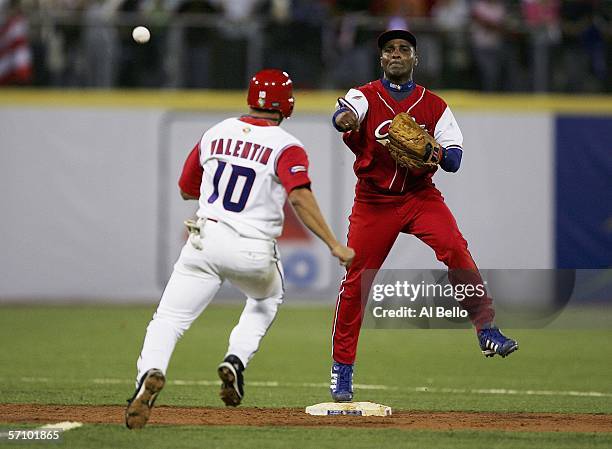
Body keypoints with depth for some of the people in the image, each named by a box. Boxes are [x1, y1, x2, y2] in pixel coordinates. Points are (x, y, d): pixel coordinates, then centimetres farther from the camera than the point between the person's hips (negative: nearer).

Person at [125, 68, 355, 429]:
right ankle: (236, 361, 8)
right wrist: (334, 245, -21)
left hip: (205, 241, 1)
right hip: (253, 252, -1)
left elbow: (187, 190, 22)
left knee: (169, 319, -3)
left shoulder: (215, 134, 11)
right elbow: (300, 197, -20)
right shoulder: (287, 147, -3)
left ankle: (151, 372, -34)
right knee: (269, 298, 30)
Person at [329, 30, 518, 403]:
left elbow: (455, 158, -1)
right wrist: (345, 119, -51)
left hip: (421, 195, 1)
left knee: (454, 247, -25)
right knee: (356, 280, -3)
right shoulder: (366, 97, -1)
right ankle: (342, 368, 9)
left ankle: (487, 329, -22)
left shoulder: (434, 105, 4)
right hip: (374, 200, -1)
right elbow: (343, 115, -26)